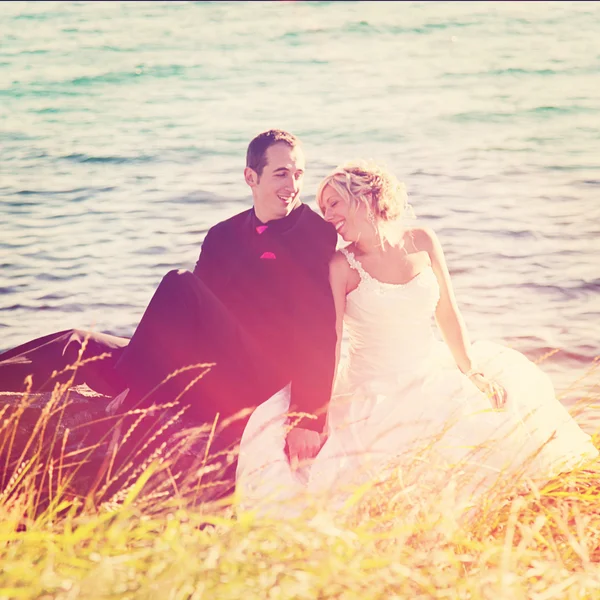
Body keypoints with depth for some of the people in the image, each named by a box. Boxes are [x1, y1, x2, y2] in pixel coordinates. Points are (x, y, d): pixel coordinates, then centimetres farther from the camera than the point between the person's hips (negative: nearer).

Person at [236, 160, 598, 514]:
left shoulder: (422, 243, 2)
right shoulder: (341, 266, -8)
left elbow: (447, 313, 9)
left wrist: (470, 372, 8)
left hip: (432, 383, 4)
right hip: (373, 396, -4)